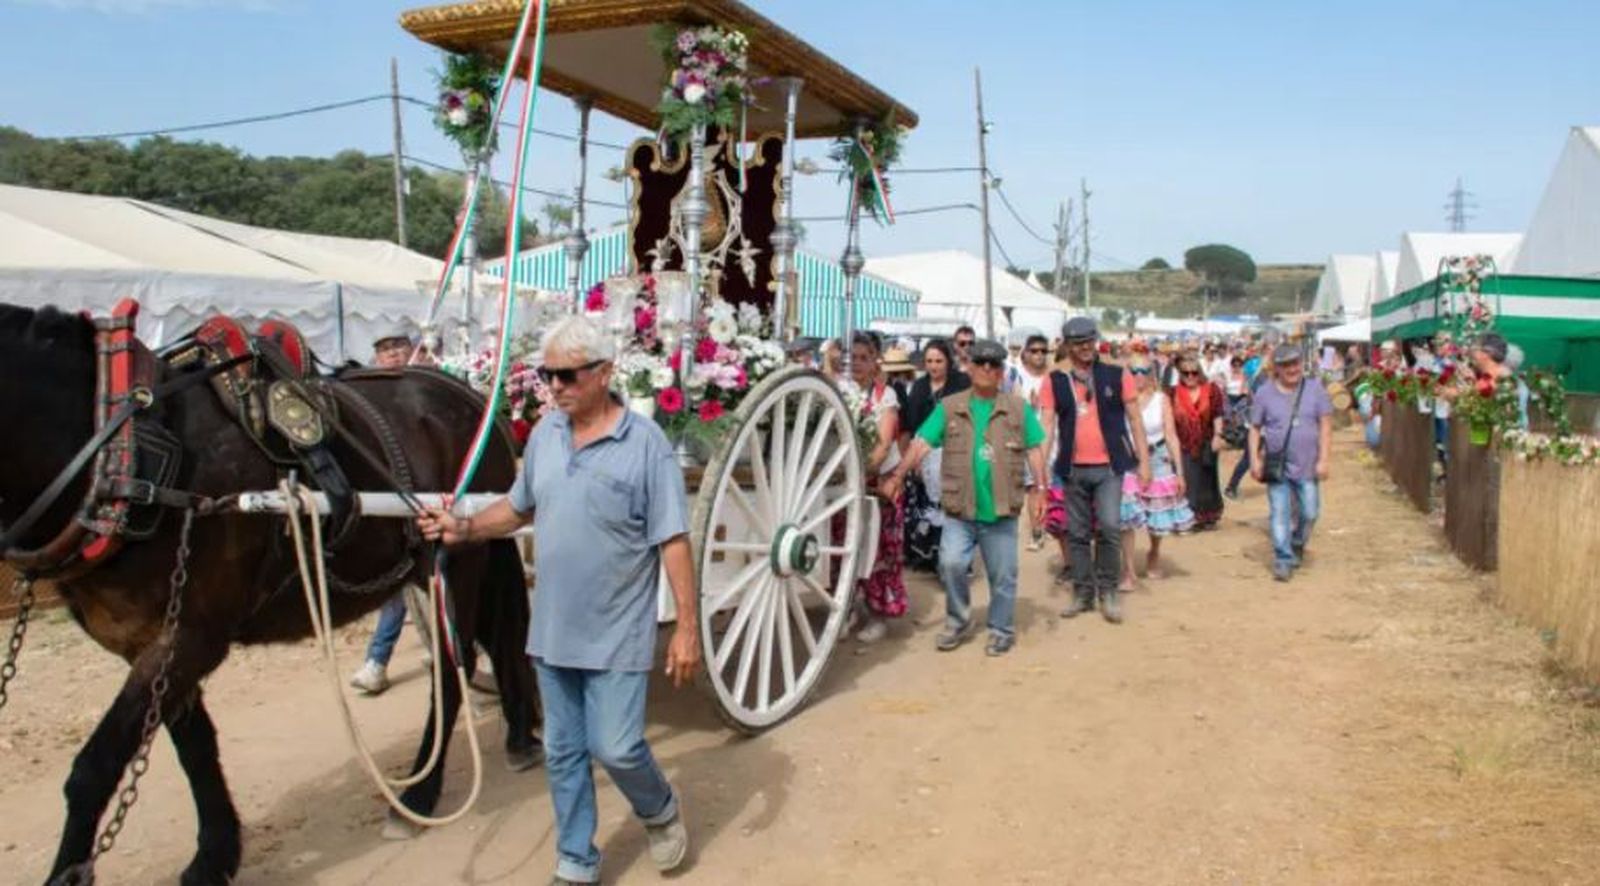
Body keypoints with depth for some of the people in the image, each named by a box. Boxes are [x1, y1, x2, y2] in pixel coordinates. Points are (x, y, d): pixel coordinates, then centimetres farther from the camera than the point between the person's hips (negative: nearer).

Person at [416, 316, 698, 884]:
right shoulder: (544, 434, 2)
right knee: (562, 753, 13)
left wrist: (688, 628, -15)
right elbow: (520, 508, 16)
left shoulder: (645, 443, -15)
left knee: (616, 748, -2)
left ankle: (659, 812, 31)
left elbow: (673, 543, -14)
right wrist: (464, 529, 0)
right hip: (553, 631, 5)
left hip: (616, 635, -5)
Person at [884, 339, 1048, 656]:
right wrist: (898, 475, -14)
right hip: (959, 510, 0)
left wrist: (1039, 489, -4)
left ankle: (1002, 630, 26)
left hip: (1001, 510, 0)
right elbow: (922, 443, -4)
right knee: (951, 563, -13)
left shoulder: (1019, 409, 4)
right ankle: (959, 621, 11)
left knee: (1002, 576, 8)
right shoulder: (949, 407, 3)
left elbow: (1035, 450, 4)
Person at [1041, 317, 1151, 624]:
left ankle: (1108, 591, 6)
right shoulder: (1055, 381, 1)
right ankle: (1082, 592, 21)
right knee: (1078, 534, 9)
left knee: (1109, 527, -11)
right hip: (1073, 469, 2)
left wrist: (1144, 460, 0)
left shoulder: (1117, 376, 1)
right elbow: (1047, 424, -2)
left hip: (1109, 466, -1)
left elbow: (1134, 419, 4)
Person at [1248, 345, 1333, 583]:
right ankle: (1283, 560, 5)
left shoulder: (1315, 389, 1)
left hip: (1307, 465, 1)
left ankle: (1297, 545, 32)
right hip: (1277, 465, -1)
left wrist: (1323, 459, -6)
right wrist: (1254, 459, -3)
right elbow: (1255, 429, 4)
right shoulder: (1265, 393, 0)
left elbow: (1325, 425, 0)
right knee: (1280, 514, -2)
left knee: (1309, 512, 5)